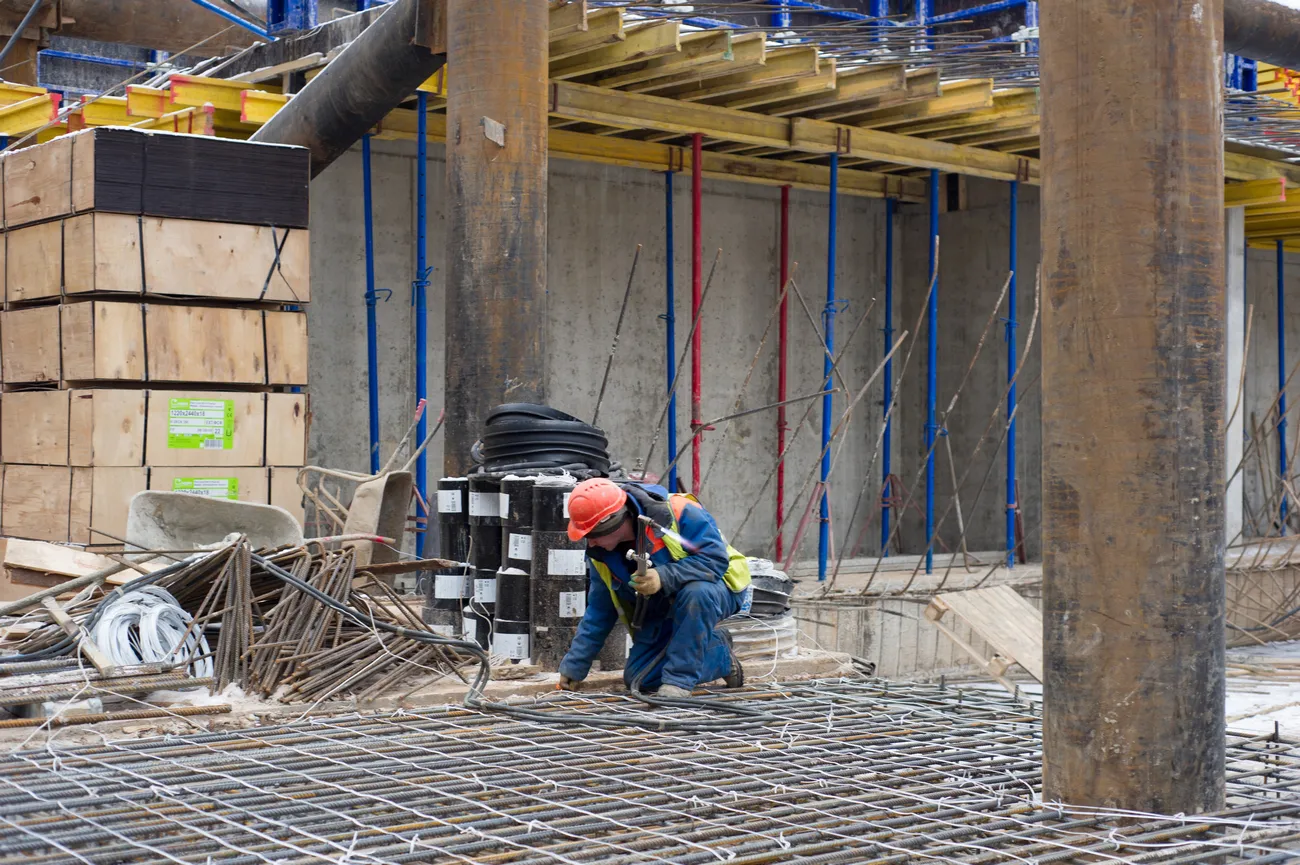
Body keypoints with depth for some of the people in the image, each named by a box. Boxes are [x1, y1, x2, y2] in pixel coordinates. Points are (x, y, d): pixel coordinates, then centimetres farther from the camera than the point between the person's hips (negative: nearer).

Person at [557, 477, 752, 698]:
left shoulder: (679, 512, -29)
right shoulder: (600, 554, -8)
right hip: (661, 611, 6)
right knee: (638, 679, -7)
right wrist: (574, 667, 2)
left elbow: (716, 558, -31)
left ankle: (679, 679, -26)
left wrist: (664, 577, -42)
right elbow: (599, 612, 2)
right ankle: (720, 657, 9)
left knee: (696, 592, -40)